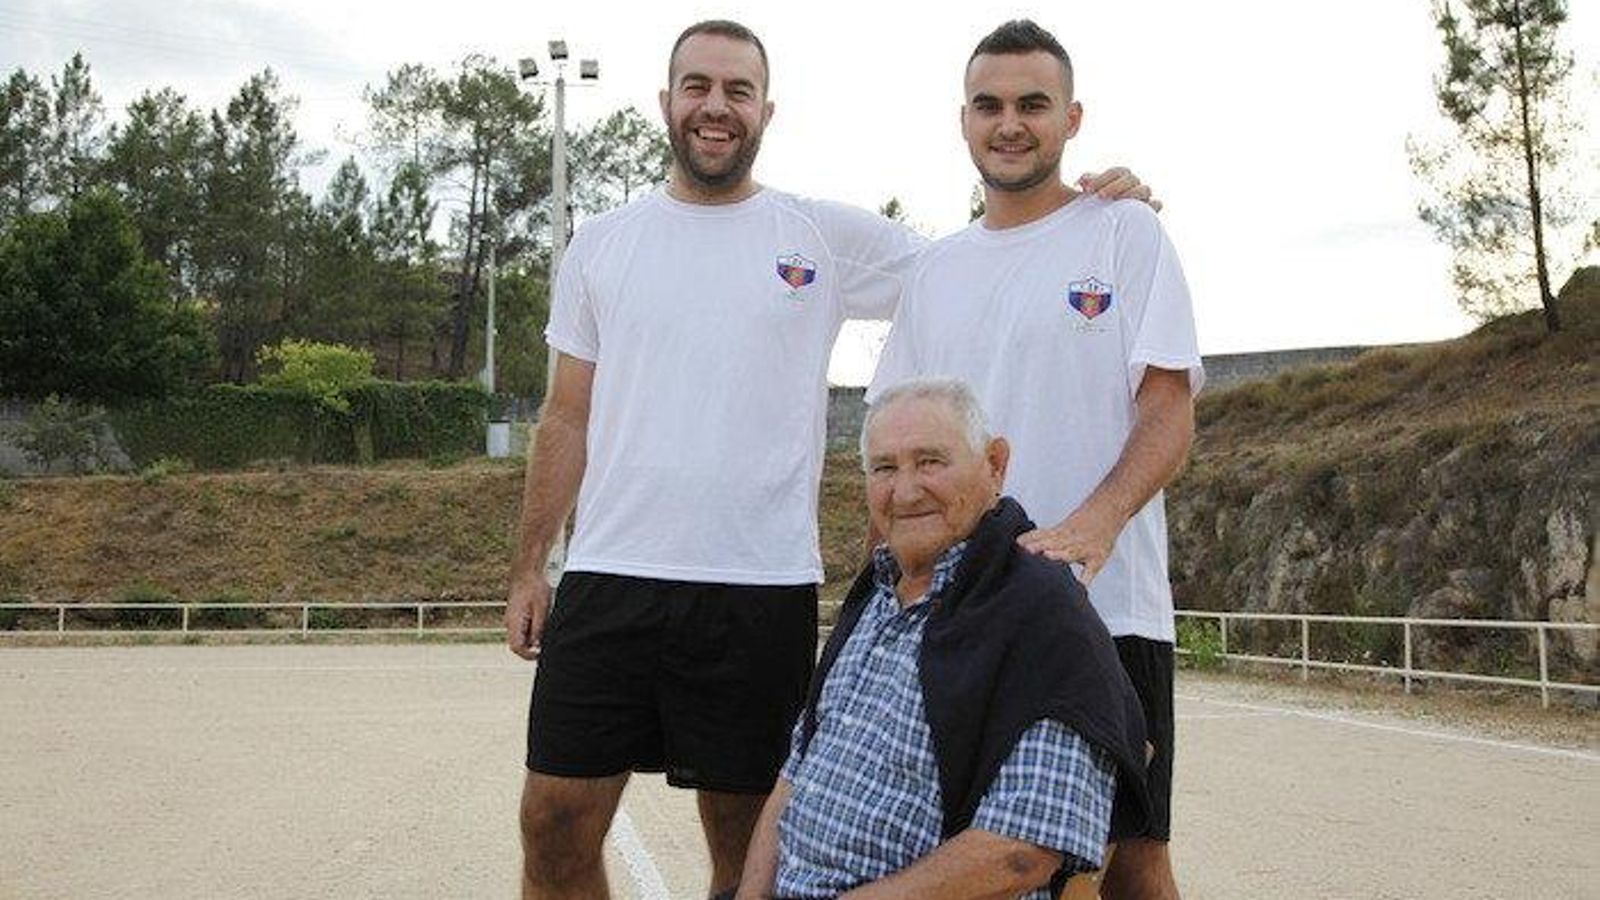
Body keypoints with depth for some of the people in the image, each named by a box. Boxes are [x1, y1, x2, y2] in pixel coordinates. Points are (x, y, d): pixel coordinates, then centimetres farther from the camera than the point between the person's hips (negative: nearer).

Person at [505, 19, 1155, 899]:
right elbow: (568, 416, 12)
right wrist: (527, 566, 9)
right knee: (555, 826, 5)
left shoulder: (830, 237, 4)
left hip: (761, 591, -1)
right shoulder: (601, 245, 10)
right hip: (607, 582, 2)